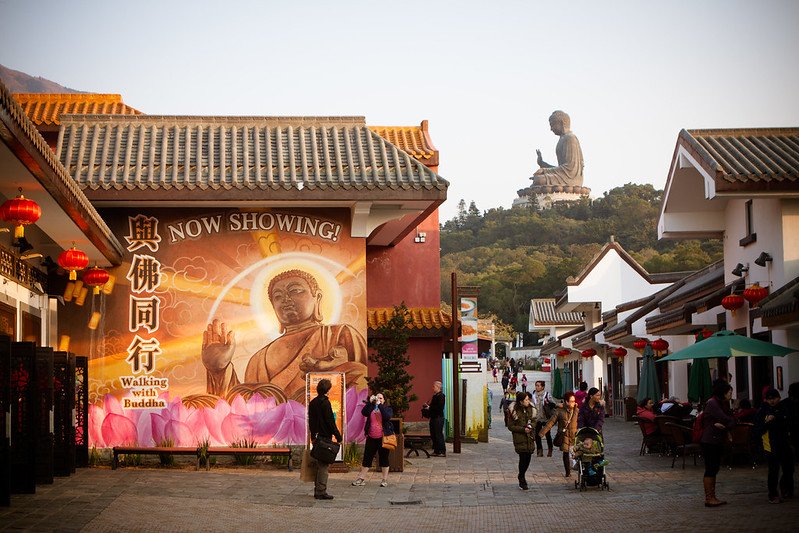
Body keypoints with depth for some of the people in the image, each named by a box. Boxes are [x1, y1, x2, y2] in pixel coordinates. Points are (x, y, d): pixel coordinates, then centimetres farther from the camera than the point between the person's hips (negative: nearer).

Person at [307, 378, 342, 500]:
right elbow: (330, 421, -15)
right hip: (325, 437, -8)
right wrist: (338, 435, -10)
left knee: (319, 465, 15)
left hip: (316, 437, 8)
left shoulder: (312, 402, 12)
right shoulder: (325, 402, -14)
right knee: (324, 465, -6)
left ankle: (317, 490, 18)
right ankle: (321, 491, -7)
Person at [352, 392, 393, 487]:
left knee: (384, 458, 4)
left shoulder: (388, 409, 3)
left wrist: (380, 405, -20)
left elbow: (387, 416, -19)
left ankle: (385, 480, 13)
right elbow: (364, 412, -10)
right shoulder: (371, 408, 10)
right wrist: (370, 402, -16)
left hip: (383, 438, -3)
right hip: (371, 438, 3)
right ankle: (361, 478, 12)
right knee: (367, 458, 5)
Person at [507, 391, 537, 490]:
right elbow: (510, 426, -7)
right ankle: (522, 482, 2)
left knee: (528, 458, 4)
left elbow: (534, 421, 17)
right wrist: (523, 429, -16)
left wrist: (531, 426, -7)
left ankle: (521, 476, 28)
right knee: (523, 458, -10)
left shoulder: (530, 409, 9)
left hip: (529, 437, 5)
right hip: (519, 438, -5)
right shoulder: (513, 411, -8)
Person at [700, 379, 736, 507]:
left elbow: (731, 422, 4)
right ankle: (708, 498, -3)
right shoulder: (712, 403, -15)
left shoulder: (723, 403, 14)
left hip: (718, 441, 9)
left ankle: (712, 497, 16)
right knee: (710, 469, -6)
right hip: (709, 441, -9)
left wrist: (723, 425, -12)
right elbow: (726, 420, -21)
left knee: (714, 469, 11)